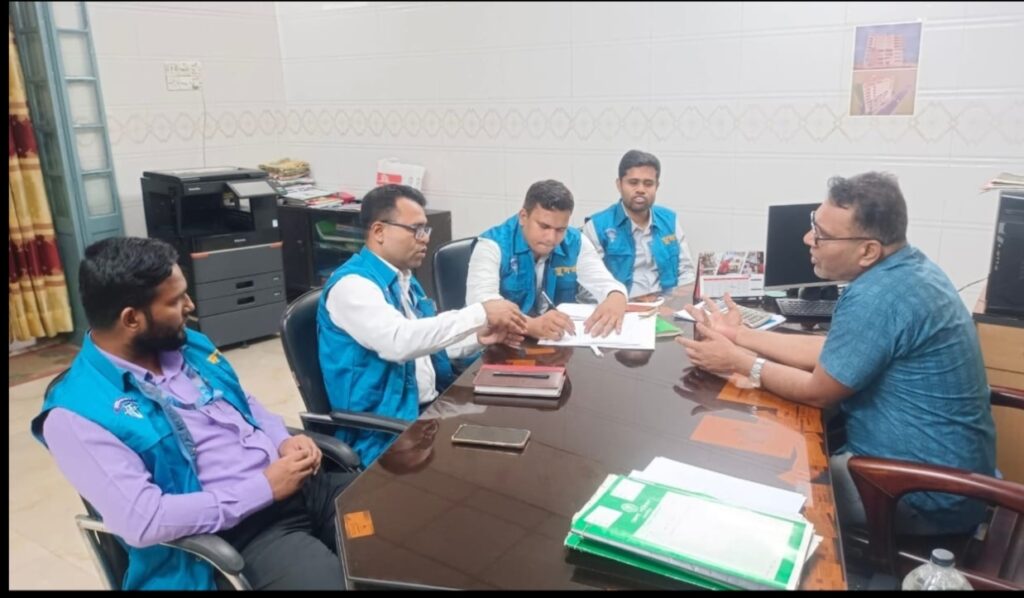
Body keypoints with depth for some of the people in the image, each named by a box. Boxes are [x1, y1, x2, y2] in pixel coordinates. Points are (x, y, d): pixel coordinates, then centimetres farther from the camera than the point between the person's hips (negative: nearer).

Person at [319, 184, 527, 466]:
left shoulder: (404, 278, 13)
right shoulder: (352, 283, -15)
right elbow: (400, 342, -31)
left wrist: (479, 337, 2)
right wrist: (480, 313, -28)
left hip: (432, 406, 9)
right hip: (387, 430, -8)